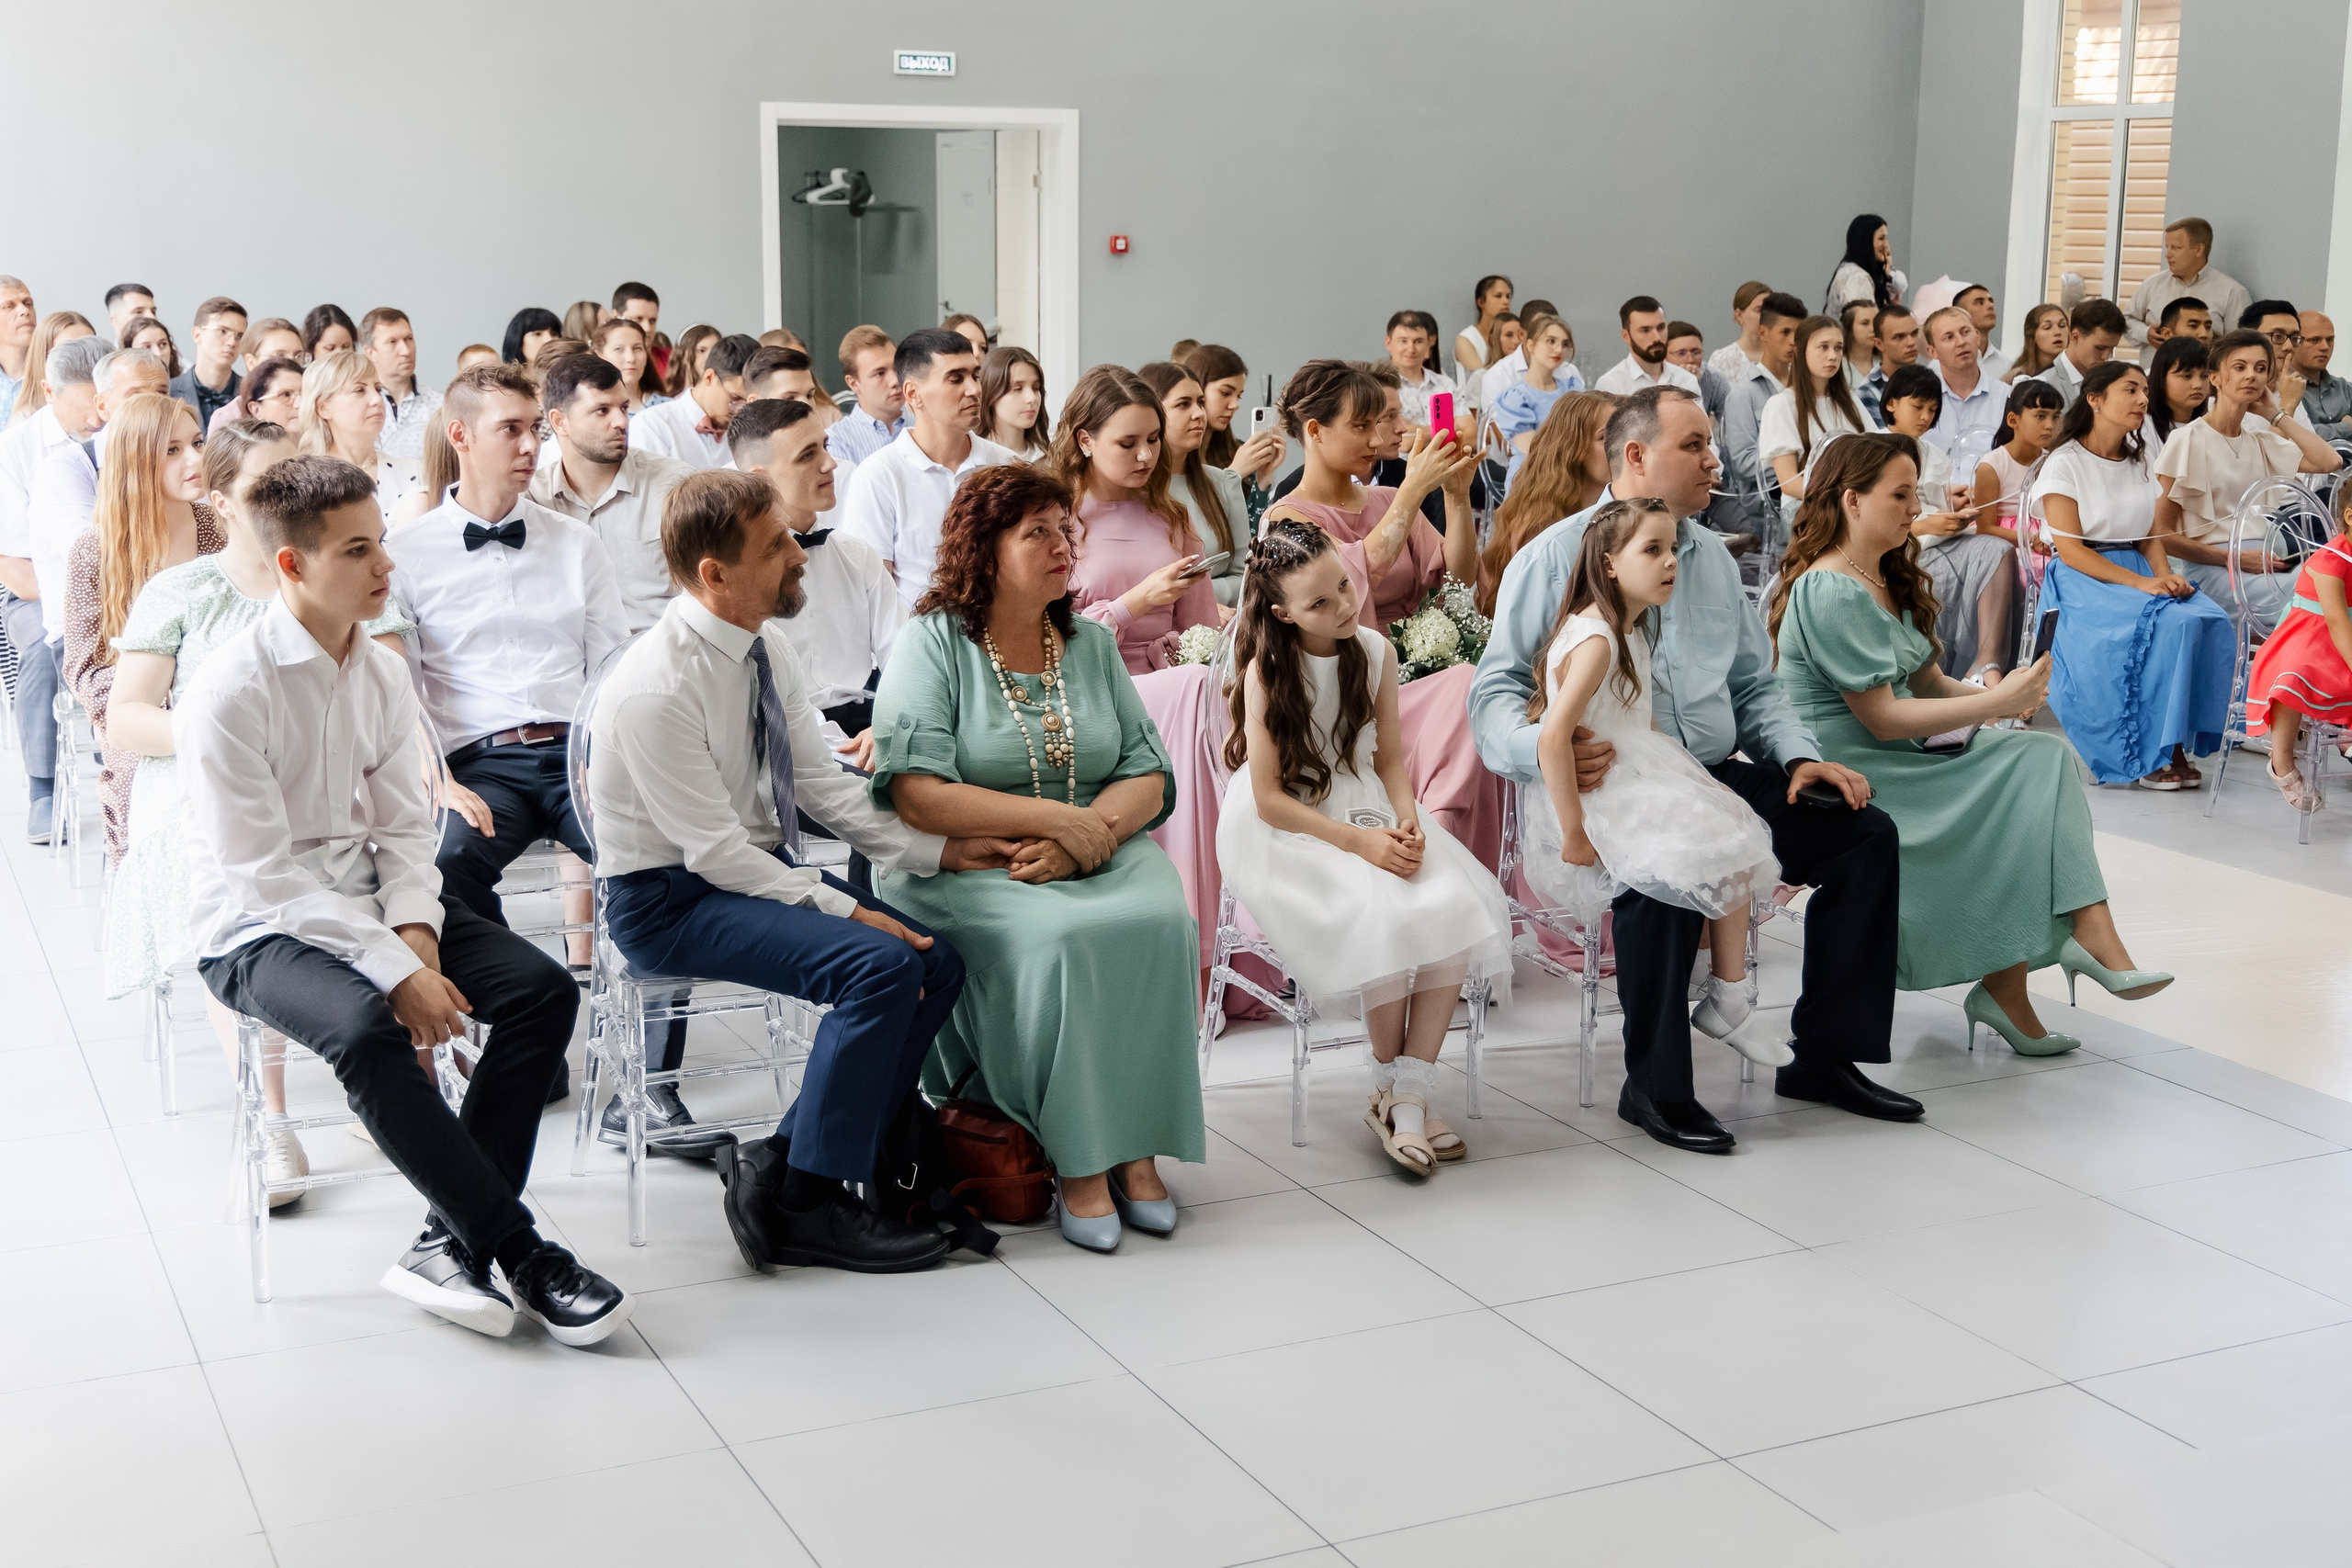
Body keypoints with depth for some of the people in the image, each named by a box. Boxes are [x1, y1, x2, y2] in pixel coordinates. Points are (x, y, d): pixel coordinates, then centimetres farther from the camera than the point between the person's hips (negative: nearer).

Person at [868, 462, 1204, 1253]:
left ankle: (1135, 1146, -18)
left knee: (1161, 923, -27)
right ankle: (1077, 1159, -21)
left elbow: (1148, 777, 8)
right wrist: (1055, 817, -16)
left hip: (1100, 855, 4)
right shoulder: (934, 642, -2)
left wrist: (1091, 834, -13)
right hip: (965, 865, -4)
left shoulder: (1091, 643, 13)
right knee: (1057, 938, -33)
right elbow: (916, 795, -14)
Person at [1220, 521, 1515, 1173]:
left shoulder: (1375, 651, 2)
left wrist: (1407, 823, -10)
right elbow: (1270, 799, -13)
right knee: (1387, 915, -31)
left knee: (1460, 905, -23)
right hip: (1285, 833, -5)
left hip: (1366, 814, 5)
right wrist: (1362, 843, -21)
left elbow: (1390, 758, 10)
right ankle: (1388, 1090, -10)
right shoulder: (1268, 671, -12)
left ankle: (1411, 1093, -17)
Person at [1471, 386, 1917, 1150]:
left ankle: (1824, 1057, 1)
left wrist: (1799, 756, 5)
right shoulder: (1557, 556, 0)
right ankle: (1654, 1087, -21)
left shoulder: (1713, 557, 21)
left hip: (1717, 774, 7)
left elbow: (1756, 687, 25)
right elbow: (1495, 691, -6)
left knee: (1866, 834, -10)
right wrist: (1543, 748, -28)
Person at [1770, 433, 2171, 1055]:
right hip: (1851, 776, -9)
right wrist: (1997, 701, -16)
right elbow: (1881, 718, -18)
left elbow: (1927, 680, 15)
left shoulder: (1887, 579, 19)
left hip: (1899, 761, 9)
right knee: (2029, 771, -20)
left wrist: (2003, 697, -4)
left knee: (2047, 757, -13)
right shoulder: (1832, 593, -14)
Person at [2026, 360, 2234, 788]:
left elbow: (2150, 537, 15)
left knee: (2207, 617, -25)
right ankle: (2151, 754, -24)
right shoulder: (2065, 463, -3)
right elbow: (2069, 548, -11)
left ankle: (2173, 745, -23)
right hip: (2081, 579, -6)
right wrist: (2140, 583, -21)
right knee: (2168, 622, -33)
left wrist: (2164, 575, -9)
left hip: (2138, 572, 6)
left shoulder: (2140, 464, 18)